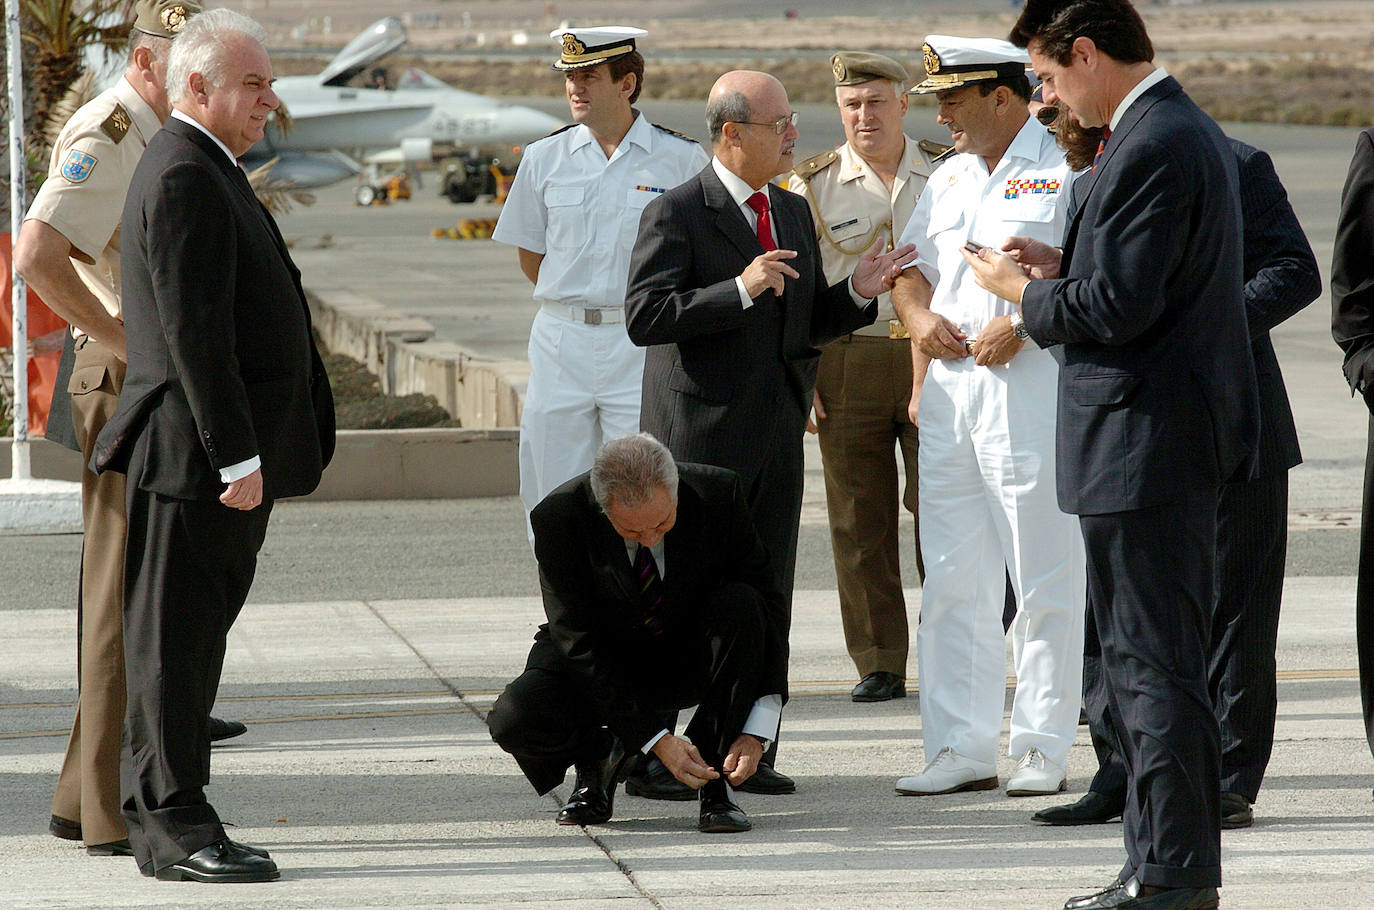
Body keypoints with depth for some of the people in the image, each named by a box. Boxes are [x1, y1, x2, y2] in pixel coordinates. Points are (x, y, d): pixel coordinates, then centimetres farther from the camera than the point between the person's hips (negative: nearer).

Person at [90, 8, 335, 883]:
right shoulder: (184, 178, -15)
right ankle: (175, 824, -3)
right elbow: (194, 331, -21)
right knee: (176, 637, -5)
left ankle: (158, 813, 18)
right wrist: (236, 456, -22)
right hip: (198, 453, -10)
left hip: (230, 452, 10)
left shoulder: (210, 172, 19)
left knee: (189, 636, 13)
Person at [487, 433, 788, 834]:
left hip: (689, 659, 1)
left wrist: (755, 733, -26)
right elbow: (579, 645, -24)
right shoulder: (558, 517, -27)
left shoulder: (717, 495, -23)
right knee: (516, 721, -30)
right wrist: (656, 740, -30)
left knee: (741, 605, -31)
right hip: (600, 661, -1)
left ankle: (716, 786, -19)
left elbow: (767, 606, -17)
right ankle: (598, 755, 6)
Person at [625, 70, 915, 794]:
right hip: (700, 435, -7)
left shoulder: (794, 212, 16)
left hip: (777, 435, 7)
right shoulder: (676, 214, -7)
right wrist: (740, 290, -24)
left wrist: (857, 294, 0)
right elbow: (645, 318, -17)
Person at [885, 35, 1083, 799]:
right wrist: (920, 316, 2)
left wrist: (1021, 323, -20)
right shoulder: (951, 179, 20)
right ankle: (961, 749, 11)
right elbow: (912, 269, 23)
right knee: (952, 581, 7)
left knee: (1046, 581, -3)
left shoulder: (1063, 170, -4)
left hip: (1031, 385, -7)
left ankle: (1044, 749, 3)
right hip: (949, 385, 8)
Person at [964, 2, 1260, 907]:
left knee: (1156, 662, -6)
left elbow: (1116, 309, -22)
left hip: (1147, 445, -11)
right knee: (1144, 657, 15)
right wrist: (1059, 264, 12)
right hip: (1168, 435, 11)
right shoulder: (1184, 130, 14)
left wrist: (1022, 292, -7)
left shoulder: (1153, 148, -19)